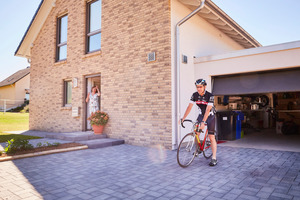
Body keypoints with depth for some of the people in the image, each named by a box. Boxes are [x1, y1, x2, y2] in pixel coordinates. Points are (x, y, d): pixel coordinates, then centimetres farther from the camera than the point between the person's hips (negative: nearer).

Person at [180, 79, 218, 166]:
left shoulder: (210, 96, -24)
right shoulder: (194, 95, -11)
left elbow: (207, 110, -32)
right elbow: (189, 107, -14)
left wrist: (203, 122, -42)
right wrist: (183, 118, -21)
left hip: (210, 116, -4)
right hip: (201, 115, 4)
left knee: (211, 137, -9)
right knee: (196, 133, -6)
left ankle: (214, 158, -5)